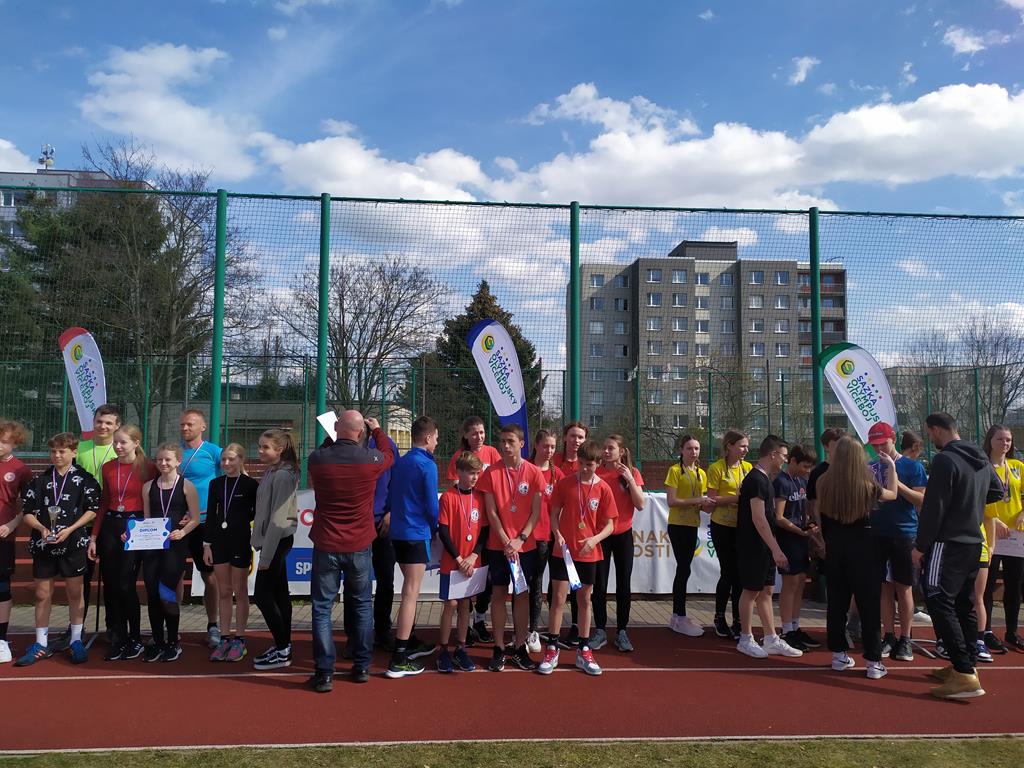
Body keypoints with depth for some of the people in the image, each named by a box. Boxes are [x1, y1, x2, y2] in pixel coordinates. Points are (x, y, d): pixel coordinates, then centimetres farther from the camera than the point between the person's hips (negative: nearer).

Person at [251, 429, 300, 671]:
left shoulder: (282, 476, -17)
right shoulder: (270, 473, 11)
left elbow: (278, 519, -20)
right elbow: (265, 512, 12)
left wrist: (266, 555, -20)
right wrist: (264, 548, 9)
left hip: (278, 541, -9)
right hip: (274, 541, 9)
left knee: (262, 595, -6)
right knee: (278, 593, 13)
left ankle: (281, 651, 1)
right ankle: (284, 646, 21)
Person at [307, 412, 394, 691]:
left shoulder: (317, 458, -11)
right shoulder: (371, 459, -12)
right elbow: (389, 455, 13)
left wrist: (330, 438, 26)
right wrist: (377, 430, 28)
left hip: (326, 545, 0)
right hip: (360, 545, 1)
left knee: (322, 608, 8)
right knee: (362, 604, 16)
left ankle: (324, 673, 7)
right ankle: (362, 667, 22)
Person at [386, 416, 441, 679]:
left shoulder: (400, 462, 9)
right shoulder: (427, 465, -13)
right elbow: (431, 505, -12)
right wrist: (435, 529, 6)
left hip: (398, 533, 8)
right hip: (417, 535, -8)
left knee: (410, 590, 20)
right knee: (411, 594, -6)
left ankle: (409, 642, 31)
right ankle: (399, 660, -6)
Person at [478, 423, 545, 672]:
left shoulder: (534, 473, -1)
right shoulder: (491, 472, -3)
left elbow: (536, 511, -2)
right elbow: (491, 512, -4)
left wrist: (520, 539, -10)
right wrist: (506, 542, -10)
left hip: (526, 545, 1)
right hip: (498, 545, -1)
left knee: (522, 594, 7)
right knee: (498, 593, 3)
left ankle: (520, 647, 16)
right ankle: (498, 649, 12)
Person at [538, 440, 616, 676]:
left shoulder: (604, 489, -4)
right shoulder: (564, 483, -3)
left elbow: (609, 524, -1)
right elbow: (554, 514, 3)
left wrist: (595, 539, -19)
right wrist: (557, 534, -14)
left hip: (588, 553, 1)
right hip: (563, 551, -1)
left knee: (585, 600, 11)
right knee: (558, 598, 0)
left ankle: (584, 651, 23)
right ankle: (551, 650, 12)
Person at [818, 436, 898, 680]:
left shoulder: (824, 483, -7)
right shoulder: (866, 485, -13)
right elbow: (892, 494, 9)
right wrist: (891, 466, 19)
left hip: (835, 545, 3)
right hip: (863, 546, -3)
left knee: (837, 602, 12)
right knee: (869, 604, 4)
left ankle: (839, 655, 19)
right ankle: (874, 662, 6)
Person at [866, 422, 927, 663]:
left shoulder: (912, 467, -2)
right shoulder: (871, 468, 8)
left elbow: (922, 500, -9)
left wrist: (897, 484, -20)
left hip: (903, 534, -3)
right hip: (878, 534, 3)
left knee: (904, 588, 3)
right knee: (885, 587, 8)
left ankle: (905, 640, 11)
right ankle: (888, 637, 16)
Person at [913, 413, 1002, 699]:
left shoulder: (945, 460, -16)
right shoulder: (981, 459, 11)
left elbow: (933, 507, -18)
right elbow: (997, 491, 26)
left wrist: (921, 545, -12)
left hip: (948, 544, -9)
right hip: (974, 543, 9)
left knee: (940, 604, -10)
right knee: (964, 605, 16)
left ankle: (965, 676, -14)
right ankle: (964, 665, 23)